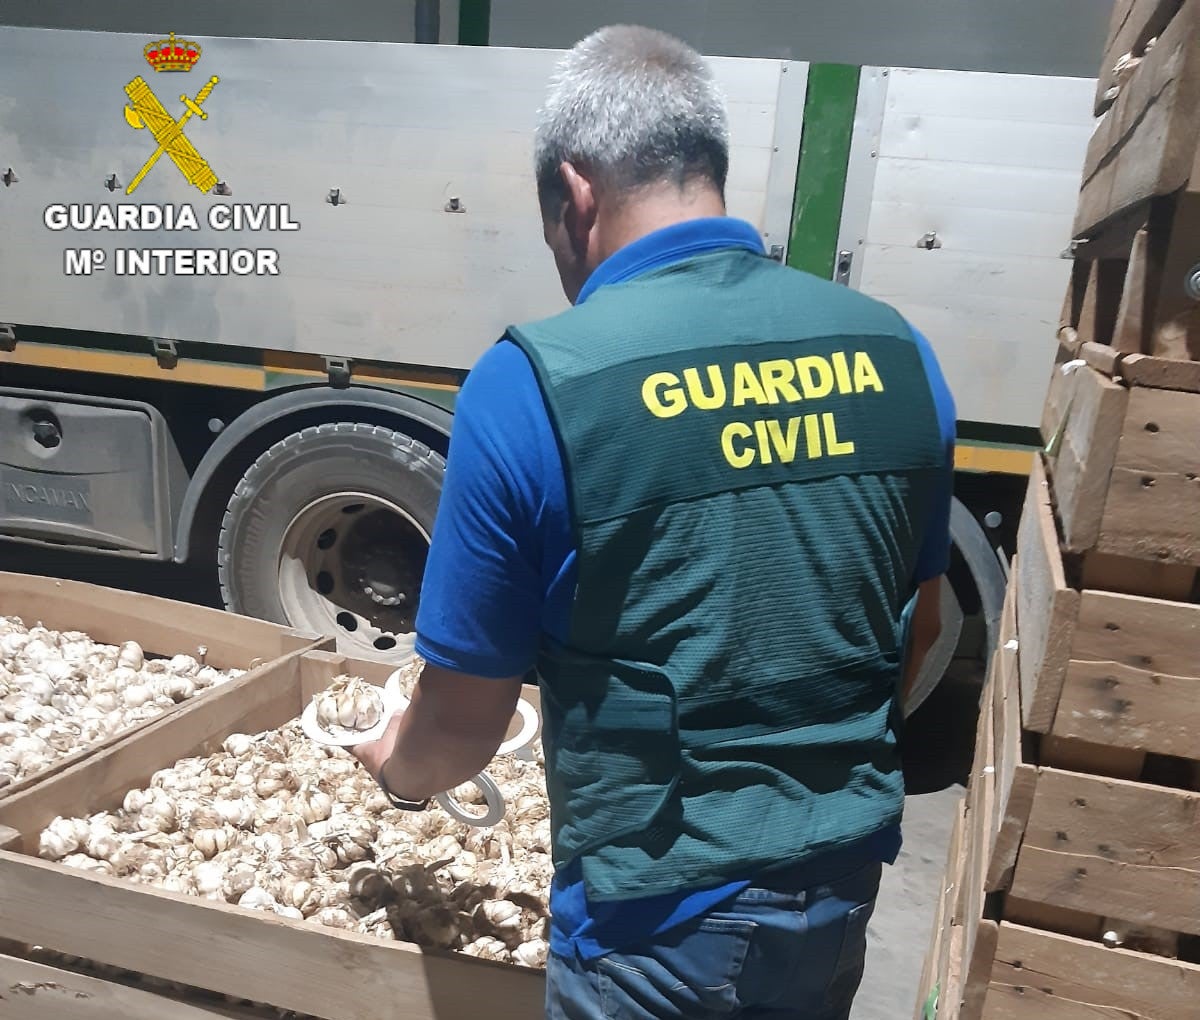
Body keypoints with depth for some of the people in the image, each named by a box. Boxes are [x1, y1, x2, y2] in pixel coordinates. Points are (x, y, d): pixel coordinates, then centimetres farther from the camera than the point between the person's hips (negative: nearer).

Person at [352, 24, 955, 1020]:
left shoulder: (536, 385, -22)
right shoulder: (895, 352, -6)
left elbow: (463, 720, -13)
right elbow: (918, 629, 6)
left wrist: (396, 767, 10)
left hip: (667, 916, -4)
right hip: (845, 881, 5)